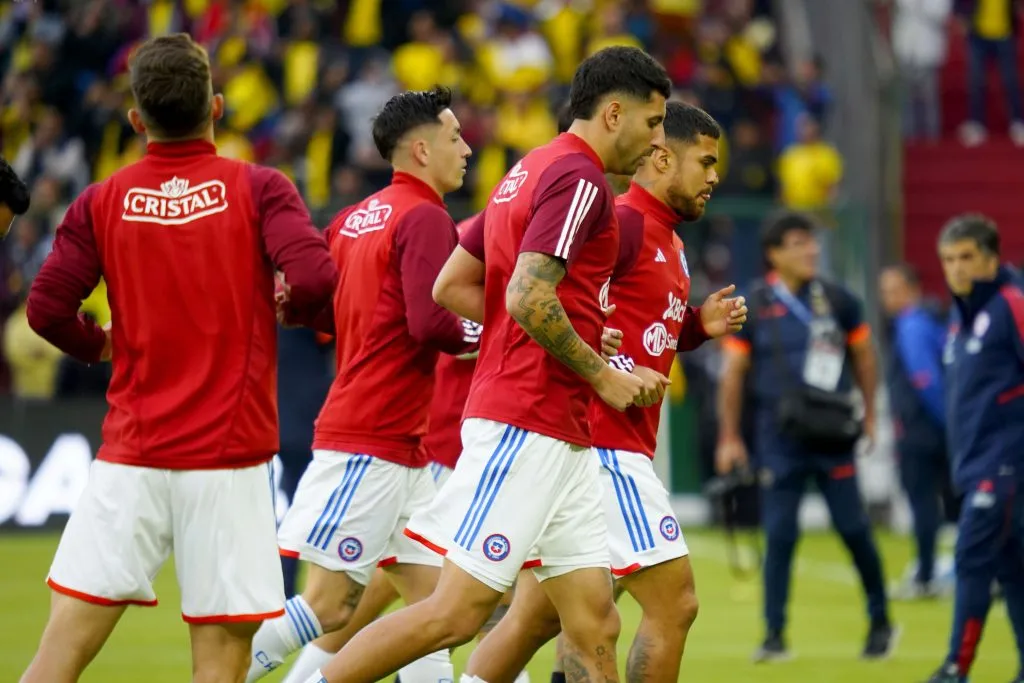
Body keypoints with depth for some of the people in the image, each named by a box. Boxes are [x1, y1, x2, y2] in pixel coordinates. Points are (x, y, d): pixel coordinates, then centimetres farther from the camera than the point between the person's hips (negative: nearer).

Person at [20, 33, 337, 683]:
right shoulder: (259, 188, -2)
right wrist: (292, 309, 8)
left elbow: (47, 310, -2)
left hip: (130, 458, 2)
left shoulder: (102, 202, 3)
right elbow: (315, 278, -15)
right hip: (228, 459, -2)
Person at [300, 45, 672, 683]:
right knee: (458, 612, -10)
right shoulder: (579, 178, -11)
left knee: (596, 628, 5)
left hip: (561, 439, 10)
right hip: (525, 427, -10)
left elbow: (451, 285, 19)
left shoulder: (530, 171, 19)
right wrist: (602, 375, -10)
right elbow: (527, 299, -22)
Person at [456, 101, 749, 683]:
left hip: (604, 446, 10)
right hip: (604, 443, -10)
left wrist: (699, 326, 10)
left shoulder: (666, 240, 19)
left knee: (536, 618, 9)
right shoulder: (623, 223, -12)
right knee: (673, 604, -8)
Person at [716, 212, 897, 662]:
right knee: (779, 535, -3)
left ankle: (881, 622, 18)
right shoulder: (754, 307, -1)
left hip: (833, 434, 1)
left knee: (853, 528, 1)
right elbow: (733, 372, 3)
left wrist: (869, 414, 13)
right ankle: (775, 634, 4)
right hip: (779, 438, -1)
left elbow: (863, 355, 15)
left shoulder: (838, 301, 3)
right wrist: (729, 438, 2)